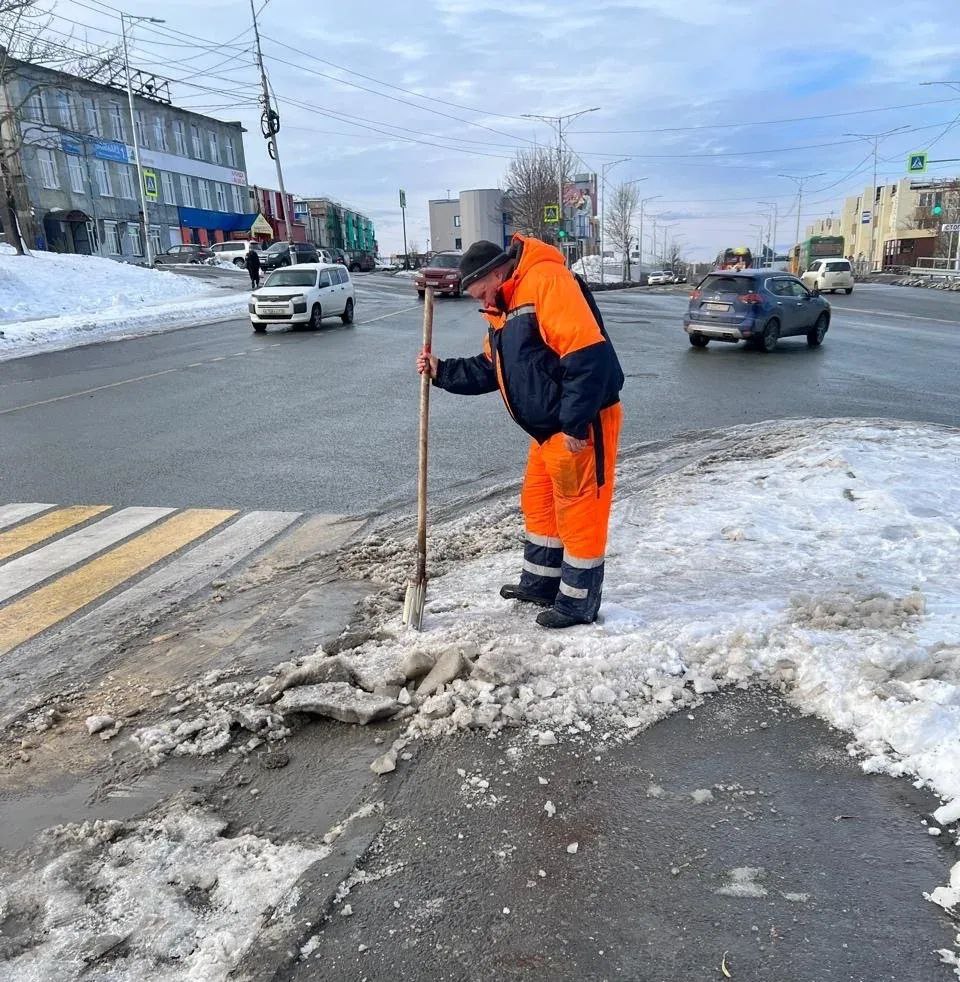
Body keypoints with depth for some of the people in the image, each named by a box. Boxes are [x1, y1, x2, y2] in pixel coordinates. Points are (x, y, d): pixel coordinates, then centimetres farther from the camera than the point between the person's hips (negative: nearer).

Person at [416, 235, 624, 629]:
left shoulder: (546, 282, -19)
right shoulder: (506, 308, 15)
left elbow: (589, 355, -27)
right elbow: (489, 369, 23)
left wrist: (576, 424, -25)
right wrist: (442, 372, 12)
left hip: (581, 427, -10)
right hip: (549, 428, 10)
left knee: (579, 511, 1)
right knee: (539, 504, 20)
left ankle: (578, 603, 16)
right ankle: (540, 583, 37)